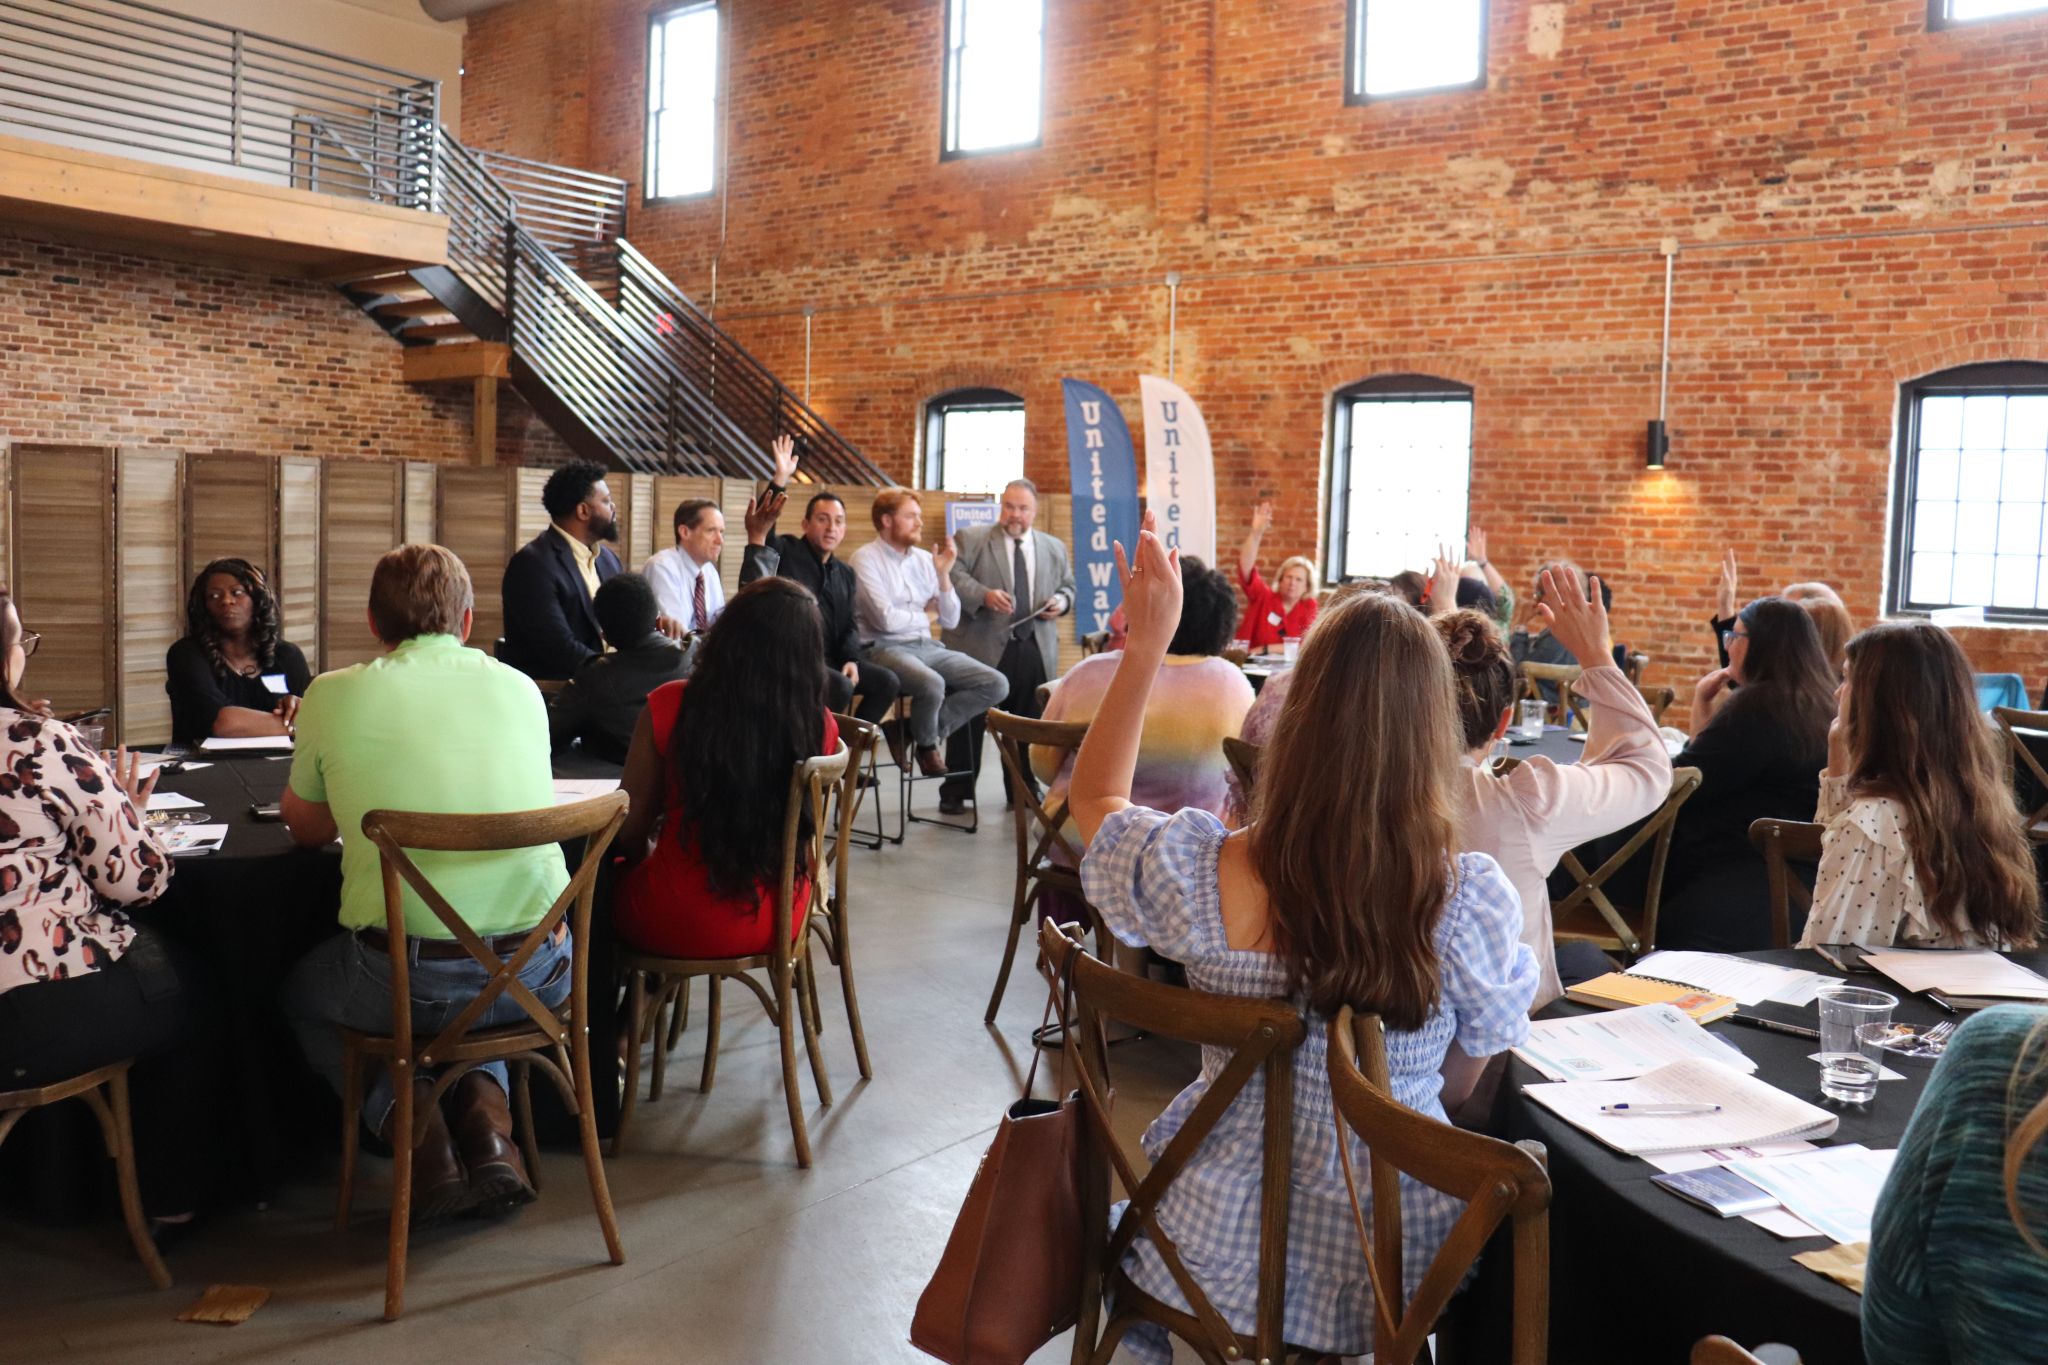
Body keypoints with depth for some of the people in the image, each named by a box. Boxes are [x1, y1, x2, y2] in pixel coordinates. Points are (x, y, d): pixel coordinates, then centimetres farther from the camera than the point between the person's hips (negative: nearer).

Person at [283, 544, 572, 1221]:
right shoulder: (519, 688, 6)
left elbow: (306, 829, 15)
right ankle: (485, 1112, 14)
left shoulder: (335, 695, -1)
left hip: (407, 979, -2)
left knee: (303, 988, 32)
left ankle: (413, 1124, 10)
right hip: (538, 973, 3)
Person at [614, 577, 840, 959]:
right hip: (778, 922, 3)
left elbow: (632, 832, -7)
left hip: (678, 926, -2)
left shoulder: (668, 706, -18)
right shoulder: (820, 725, -13)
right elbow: (805, 830, 4)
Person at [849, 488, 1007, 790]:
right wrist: (922, 614, 4)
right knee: (932, 684, -37)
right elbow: (886, 619, -14)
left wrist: (943, 574, -1)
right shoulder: (866, 558, -3)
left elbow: (950, 621, 11)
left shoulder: (925, 559, 13)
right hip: (884, 648, -6)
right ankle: (926, 744, -3)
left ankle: (912, 730, -4)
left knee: (996, 685, -11)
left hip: (927, 647, 6)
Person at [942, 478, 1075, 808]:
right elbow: (954, 576, -7)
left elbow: (1068, 586, 23)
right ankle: (955, 793, 7)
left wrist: (1061, 601, 0)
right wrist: (984, 595, -23)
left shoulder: (1055, 548, 16)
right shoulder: (971, 539, 3)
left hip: (1035, 652, 4)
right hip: (984, 648, -4)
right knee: (969, 721, 0)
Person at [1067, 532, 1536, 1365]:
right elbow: (1463, 1085, -5)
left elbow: (1093, 797, 1)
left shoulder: (1198, 874, -23)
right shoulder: (1472, 903, -24)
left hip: (1219, 1254, 0)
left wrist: (1147, 643, 0)